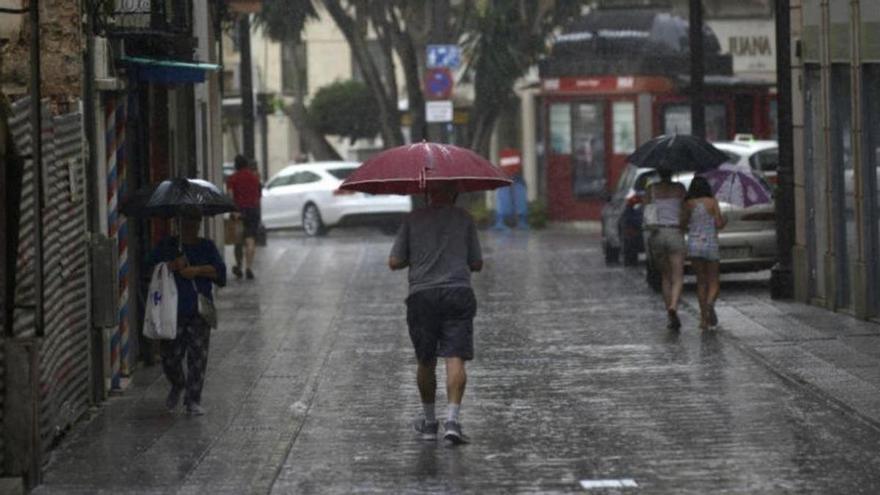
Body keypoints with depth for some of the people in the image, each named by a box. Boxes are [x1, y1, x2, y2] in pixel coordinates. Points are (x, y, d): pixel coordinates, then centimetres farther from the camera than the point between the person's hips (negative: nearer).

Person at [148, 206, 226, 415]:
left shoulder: (207, 247, 9)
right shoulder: (167, 245, 8)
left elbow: (220, 272, -1)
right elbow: (150, 267, -1)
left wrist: (198, 270, -15)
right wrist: (172, 265, -15)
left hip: (199, 311, 0)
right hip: (172, 310, 0)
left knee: (198, 356, -4)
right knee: (170, 355, 1)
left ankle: (193, 401, 3)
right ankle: (177, 386, 31)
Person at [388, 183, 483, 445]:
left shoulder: (413, 219, 7)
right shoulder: (464, 218, 7)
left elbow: (394, 262, 4)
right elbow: (477, 264, 10)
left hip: (422, 296, 1)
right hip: (458, 293, -1)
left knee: (426, 362, 14)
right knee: (455, 359, -8)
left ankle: (429, 422, 24)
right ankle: (452, 419, -22)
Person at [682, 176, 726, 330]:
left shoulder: (689, 204, 1)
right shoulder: (712, 202, -2)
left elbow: (682, 223, -2)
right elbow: (718, 224, -6)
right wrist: (724, 220, 16)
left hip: (694, 245, 1)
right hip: (710, 244, -1)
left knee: (701, 282, 9)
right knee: (713, 282, 6)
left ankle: (704, 317, 1)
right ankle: (710, 302, -26)